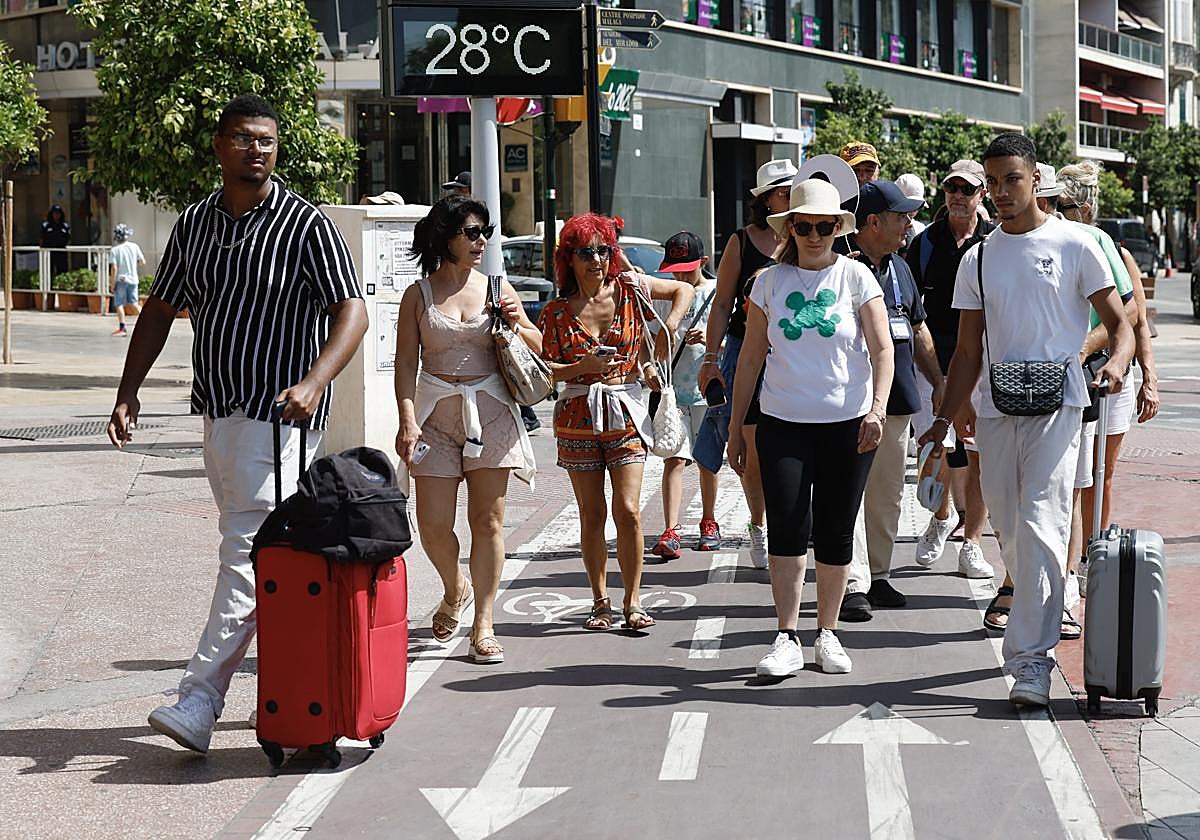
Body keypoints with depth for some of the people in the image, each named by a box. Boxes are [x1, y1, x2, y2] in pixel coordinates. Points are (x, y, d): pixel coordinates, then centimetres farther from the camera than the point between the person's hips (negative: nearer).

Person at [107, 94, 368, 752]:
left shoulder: (305, 224, -8)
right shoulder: (194, 223, 10)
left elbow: (352, 312, -13)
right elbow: (160, 309, 17)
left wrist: (313, 383, -28)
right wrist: (129, 390, 8)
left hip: (279, 414, -7)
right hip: (216, 409, 7)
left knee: (248, 552, -12)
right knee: (246, 547, 12)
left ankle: (199, 701, -15)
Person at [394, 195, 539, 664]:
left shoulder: (495, 288, 8)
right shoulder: (418, 294, 4)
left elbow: (536, 348, 15)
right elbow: (406, 362, 1)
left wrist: (516, 325, -6)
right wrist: (407, 420, -10)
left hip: (489, 411, 1)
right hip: (437, 413, -1)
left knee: (487, 521, -2)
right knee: (433, 524, -4)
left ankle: (483, 626, 4)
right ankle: (454, 590, 27)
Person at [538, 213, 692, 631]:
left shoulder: (629, 287, 1)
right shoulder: (556, 312, 0)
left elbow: (683, 291, 15)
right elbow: (544, 368, -1)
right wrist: (582, 367, -17)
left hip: (625, 414, 0)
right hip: (578, 418, 0)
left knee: (629, 511, -8)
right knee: (592, 516, 4)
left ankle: (633, 601, 2)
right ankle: (600, 602, 14)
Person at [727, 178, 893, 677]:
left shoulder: (855, 276, 2)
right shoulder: (770, 281, 6)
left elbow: (881, 349, -4)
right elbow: (750, 358, 10)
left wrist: (877, 408, -19)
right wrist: (735, 429, 9)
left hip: (848, 424, 0)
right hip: (784, 424, 1)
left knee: (836, 533, 6)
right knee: (786, 529, -9)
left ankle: (827, 634, 18)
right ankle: (787, 639, -4)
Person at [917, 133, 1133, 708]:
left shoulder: (1073, 245, 1)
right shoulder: (978, 260, 13)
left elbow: (1119, 321, 2)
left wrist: (1116, 363, -20)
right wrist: (944, 421, 8)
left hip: (1056, 405, -5)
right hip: (995, 409, 5)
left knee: (1041, 527, -14)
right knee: (1011, 536, 8)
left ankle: (1031, 660, -14)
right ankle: (1038, 621, 25)